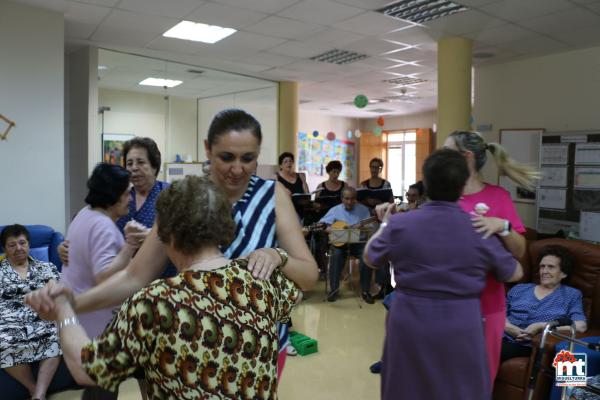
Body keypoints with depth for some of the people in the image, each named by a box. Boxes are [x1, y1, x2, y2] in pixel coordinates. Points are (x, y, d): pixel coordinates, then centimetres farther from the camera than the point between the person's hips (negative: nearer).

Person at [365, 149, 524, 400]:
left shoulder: (400, 225, -10)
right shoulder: (480, 231, -9)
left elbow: (370, 258, 8)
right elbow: (515, 273, 7)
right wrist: (502, 229, 24)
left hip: (408, 326, 1)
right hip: (460, 330, 0)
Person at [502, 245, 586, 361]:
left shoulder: (571, 295, 13)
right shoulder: (519, 289, 21)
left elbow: (581, 327, -3)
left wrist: (541, 327, -10)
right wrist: (512, 328, -8)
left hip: (529, 345, -3)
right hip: (503, 337, 4)